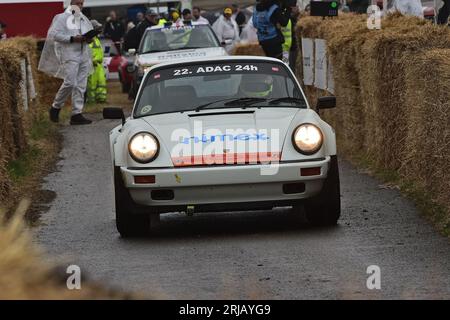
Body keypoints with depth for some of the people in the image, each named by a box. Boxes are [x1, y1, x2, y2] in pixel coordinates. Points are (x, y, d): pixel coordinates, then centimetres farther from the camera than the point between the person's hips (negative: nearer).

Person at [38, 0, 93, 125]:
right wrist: (72, 39, -18)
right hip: (70, 55, -7)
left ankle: (77, 114, 6)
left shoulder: (84, 19, 20)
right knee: (70, 83, -16)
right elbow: (55, 34, -10)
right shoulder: (62, 18, -1)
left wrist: (89, 39, 1)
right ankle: (55, 107, 3)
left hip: (84, 56, 7)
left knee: (81, 85, 4)